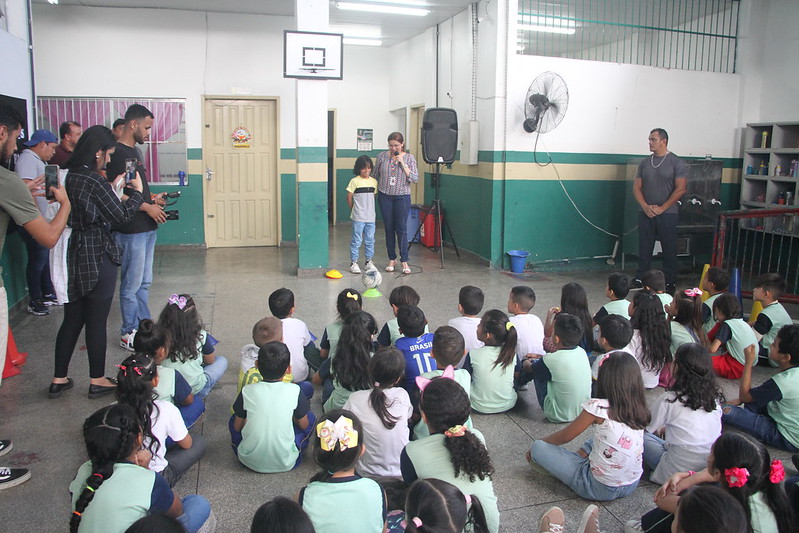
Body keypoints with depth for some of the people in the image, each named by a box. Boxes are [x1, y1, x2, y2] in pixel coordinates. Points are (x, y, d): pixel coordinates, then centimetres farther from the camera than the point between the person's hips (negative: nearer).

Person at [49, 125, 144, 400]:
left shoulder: (69, 176, 6)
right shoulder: (94, 179, -17)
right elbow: (121, 216, -12)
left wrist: (114, 188, 16)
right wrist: (137, 191, 2)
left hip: (72, 257, 8)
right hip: (97, 257, -8)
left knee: (72, 319, 16)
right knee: (96, 322, 4)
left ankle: (59, 379, 24)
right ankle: (97, 381, 17)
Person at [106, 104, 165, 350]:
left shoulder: (135, 151, 16)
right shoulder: (118, 153, -14)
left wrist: (152, 198, 10)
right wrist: (148, 207, -14)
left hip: (146, 228, 10)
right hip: (131, 230, -10)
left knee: (144, 282, 16)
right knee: (132, 285, 0)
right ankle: (129, 334, 11)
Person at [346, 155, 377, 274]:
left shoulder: (374, 181, 7)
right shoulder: (355, 181, -7)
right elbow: (349, 197, -4)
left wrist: (369, 208, 10)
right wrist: (355, 209, 3)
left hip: (371, 216, 5)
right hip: (358, 217, -5)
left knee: (370, 240, 11)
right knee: (356, 240, -1)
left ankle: (368, 262, 22)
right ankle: (353, 263, 7)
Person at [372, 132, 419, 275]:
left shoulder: (409, 158, -2)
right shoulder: (382, 156, 2)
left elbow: (415, 179, -10)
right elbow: (374, 176, 11)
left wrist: (402, 163, -15)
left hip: (402, 197, -2)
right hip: (385, 196, 2)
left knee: (401, 229, -3)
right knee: (389, 228, 7)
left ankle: (404, 261, 5)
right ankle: (392, 260, 17)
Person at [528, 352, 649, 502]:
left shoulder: (598, 407, -18)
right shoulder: (638, 410, -1)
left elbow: (564, 436, -5)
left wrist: (540, 442, 12)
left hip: (601, 489, -7)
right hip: (632, 486, 7)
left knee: (538, 447, -4)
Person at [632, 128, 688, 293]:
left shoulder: (677, 163, -4)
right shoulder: (645, 163, 10)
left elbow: (680, 189, -10)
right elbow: (636, 187, 9)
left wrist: (661, 208, -13)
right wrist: (645, 206, -7)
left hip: (667, 214, -4)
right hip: (646, 214, 4)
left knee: (669, 248, 2)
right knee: (644, 247, 7)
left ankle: (670, 282, 10)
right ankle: (640, 279, 17)